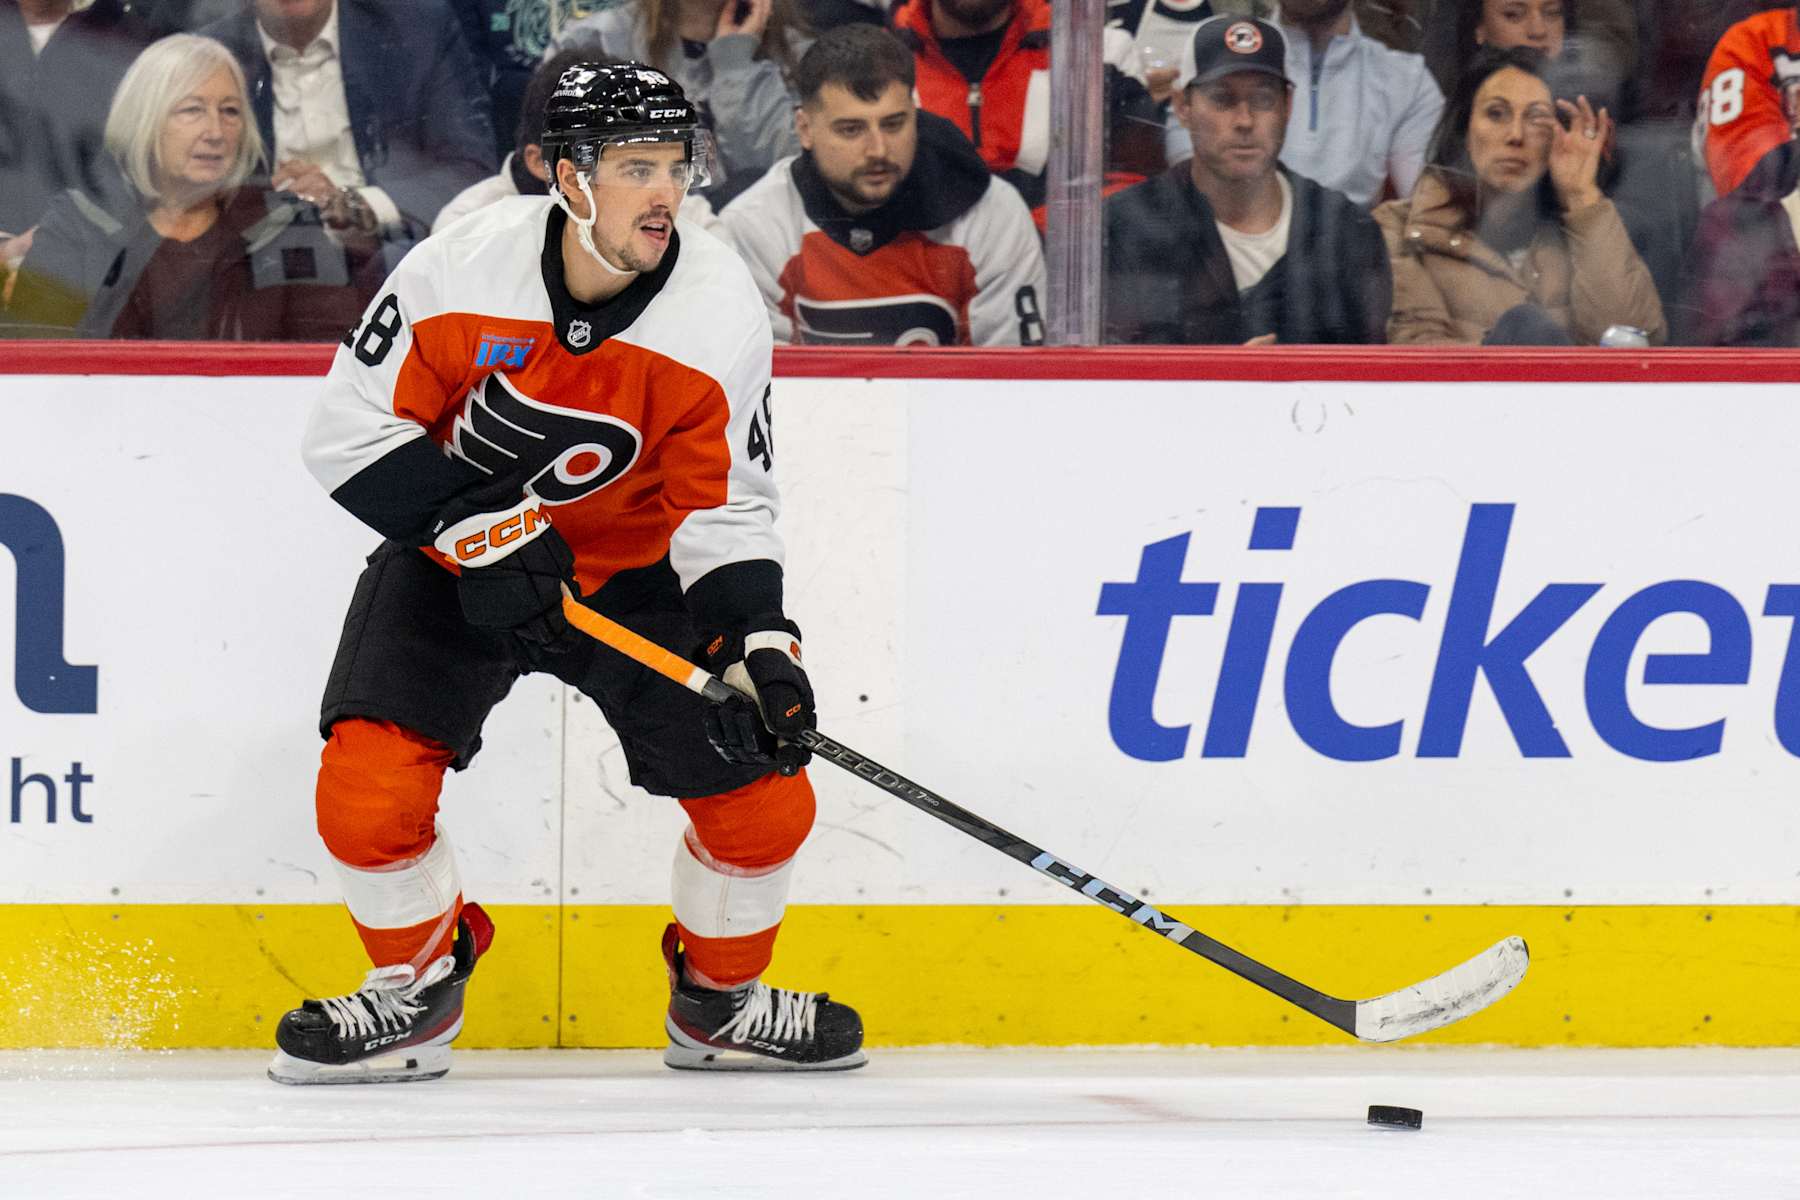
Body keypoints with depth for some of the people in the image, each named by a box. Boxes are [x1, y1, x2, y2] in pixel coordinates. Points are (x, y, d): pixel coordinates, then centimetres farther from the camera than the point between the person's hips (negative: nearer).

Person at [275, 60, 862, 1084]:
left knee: (762, 793, -10)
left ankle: (720, 998, 19)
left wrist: (760, 645, -25)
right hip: (454, 563, -1)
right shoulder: (463, 271, -22)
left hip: (638, 574, 1)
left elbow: (726, 509, -11)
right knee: (369, 784, -20)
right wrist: (474, 525, -25)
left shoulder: (722, 314, -18)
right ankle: (416, 992, 8)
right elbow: (355, 431, -14)